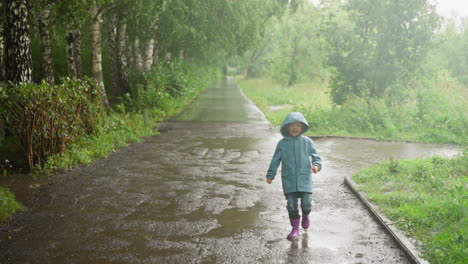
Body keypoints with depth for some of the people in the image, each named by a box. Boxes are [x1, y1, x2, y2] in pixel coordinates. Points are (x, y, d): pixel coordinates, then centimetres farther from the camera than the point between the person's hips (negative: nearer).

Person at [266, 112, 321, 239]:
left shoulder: (307, 141, 2)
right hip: (288, 180, 1)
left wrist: (316, 164, -17)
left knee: (306, 203, -5)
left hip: (304, 178, -1)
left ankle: (305, 216, 29)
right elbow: (275, 160, 8)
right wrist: (270, 175, 7)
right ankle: (295, 228, 15)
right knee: (291, 204, 1)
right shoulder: (282, 143, 4)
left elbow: (315, 155, 4)